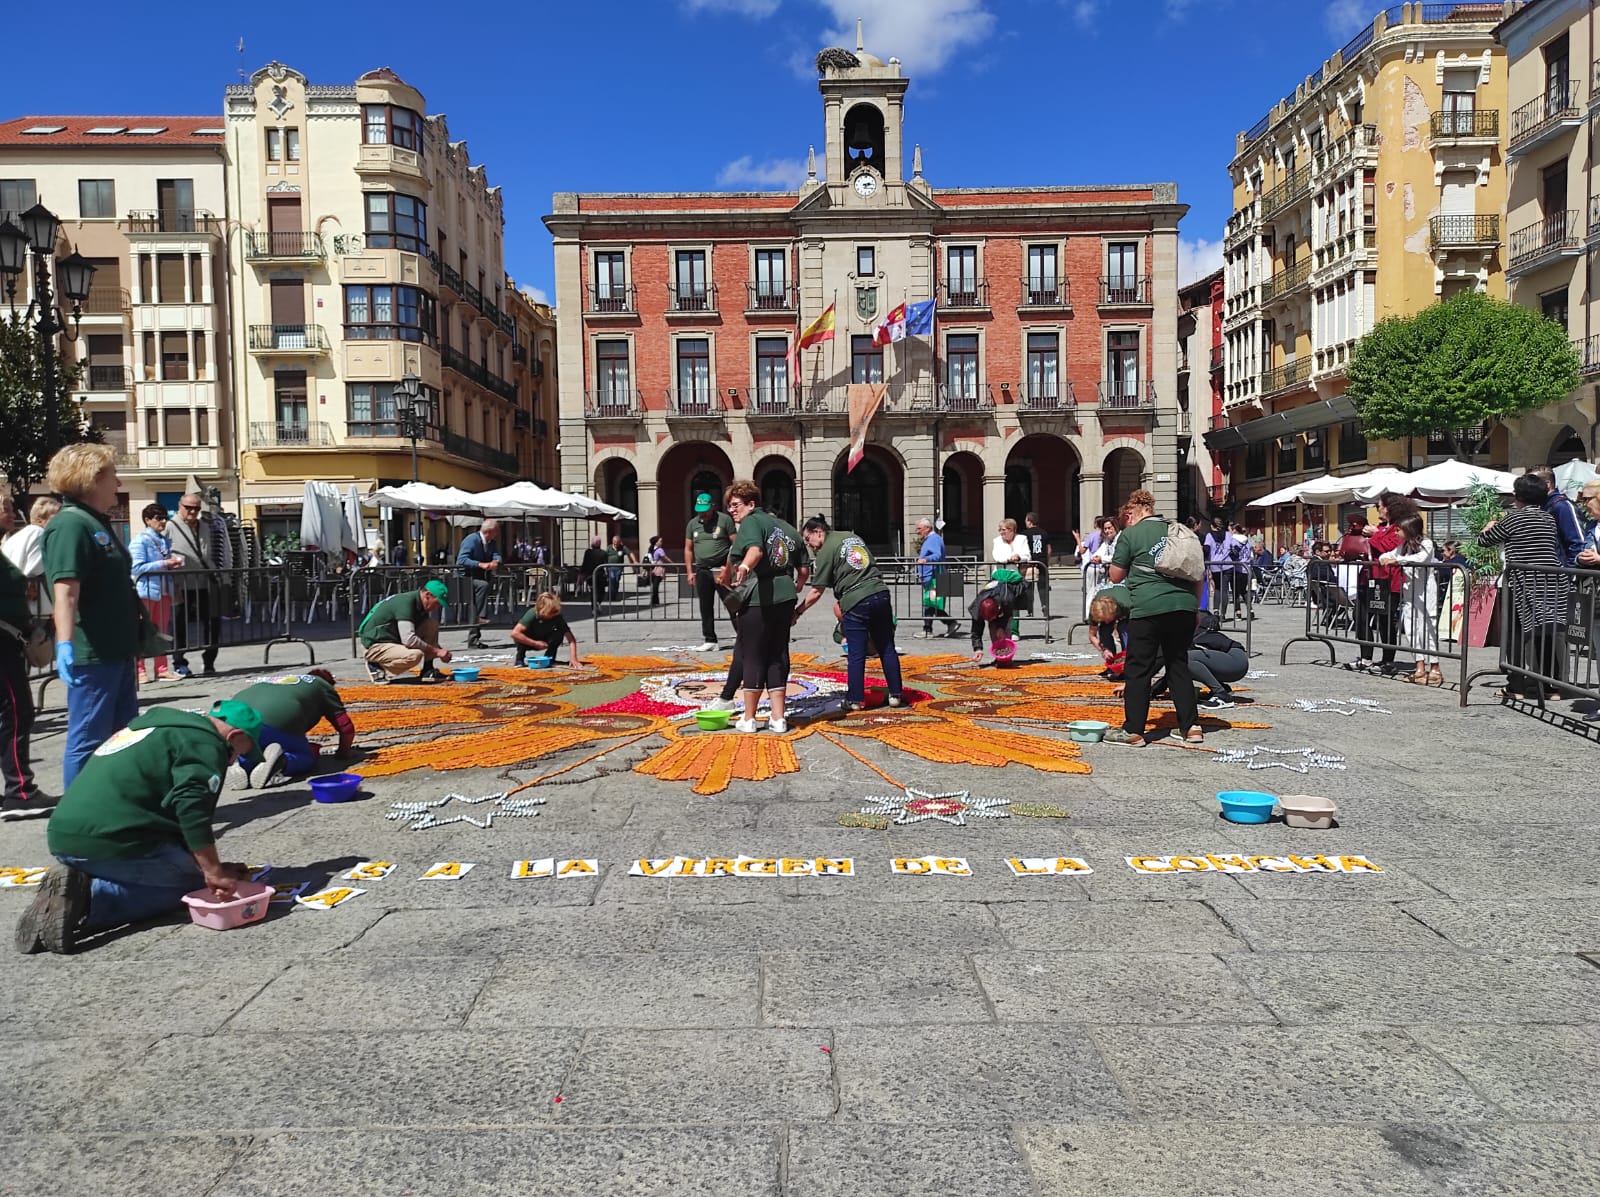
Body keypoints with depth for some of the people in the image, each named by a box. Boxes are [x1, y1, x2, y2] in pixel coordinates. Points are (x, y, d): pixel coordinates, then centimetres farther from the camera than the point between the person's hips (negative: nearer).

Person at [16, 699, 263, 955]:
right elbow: (191, 806, -20)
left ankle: (76, 886, 1)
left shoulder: (154, 720, 26)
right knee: (194, 880, 5)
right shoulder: (205, 742, -4)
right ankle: (89, 897, -12)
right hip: (114, 844, -9)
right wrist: (214, 872, -18)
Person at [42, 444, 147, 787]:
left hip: (118, 650, 10)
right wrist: (65, 644, -37)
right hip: (91, 654, -10)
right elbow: (65, 591, -28)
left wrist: (138, 632, 29)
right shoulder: (70, 524, -16)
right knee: (89, 742, -2)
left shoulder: (97, 522, 15)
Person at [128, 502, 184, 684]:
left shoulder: (165, 541, 15)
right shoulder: (140, 541, -7)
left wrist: (174, 564, 3)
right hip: (146, 591, -7)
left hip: (163, 591, 7)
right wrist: (164, 564, -18)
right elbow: (137, 567, -16)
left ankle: (161, 669, 16)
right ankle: (139, 670, 2)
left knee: (162, 630, 10)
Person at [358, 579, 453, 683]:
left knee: (432, 624, -3)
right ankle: (377, 666, -9)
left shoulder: (420, 605, 4)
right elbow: (409, 639, -31)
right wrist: (436, 651, -24)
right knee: (415, 655, -34)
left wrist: (441, 651, -2)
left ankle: (427, 671, -3)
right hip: (376, 647, -9)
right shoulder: (406, 602, -23)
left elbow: (430, 635, 15)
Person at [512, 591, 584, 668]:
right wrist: (535, 643, -36)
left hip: (543, 642, 2)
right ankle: (520, 658, -10)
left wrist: (574, 659, -41)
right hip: (529, 643, -2)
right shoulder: (532, 614, -33)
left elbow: (571, 639, -29)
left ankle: (549, 657, -3)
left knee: (559, 633, -27)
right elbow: (514, 633, -40)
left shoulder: (557, 616, -26)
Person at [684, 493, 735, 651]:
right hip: (702, 571, 4)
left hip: (722, 568, -4)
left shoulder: (724, 519, -3)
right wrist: (690, 571, 7)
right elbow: (688, 549, 14)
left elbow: (735, 544, -4)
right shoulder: (693, 523, 10)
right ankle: (709, 640, 14)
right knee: (705, 607, 7)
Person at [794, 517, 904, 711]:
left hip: (855, 602, -6)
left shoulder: (826, 551, -3)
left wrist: (797, 612, 4)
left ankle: (856, 700, 10)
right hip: (880, 592, 6)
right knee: (887, 648, 11)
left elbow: (816, 592, -6)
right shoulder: (853, 536, 18)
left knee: (856, 655, 3)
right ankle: (895, 695, 16)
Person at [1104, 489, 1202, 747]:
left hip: (1148, 607, -5)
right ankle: (1190, 726, 15)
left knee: (1138, 669, 1)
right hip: (1183, 606, 5)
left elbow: (1116, 576, 3)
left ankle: (1133, 730, 3)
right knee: (1179, 664, 15)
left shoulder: (1130, 534, 0)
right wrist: (1195, 606, 23)